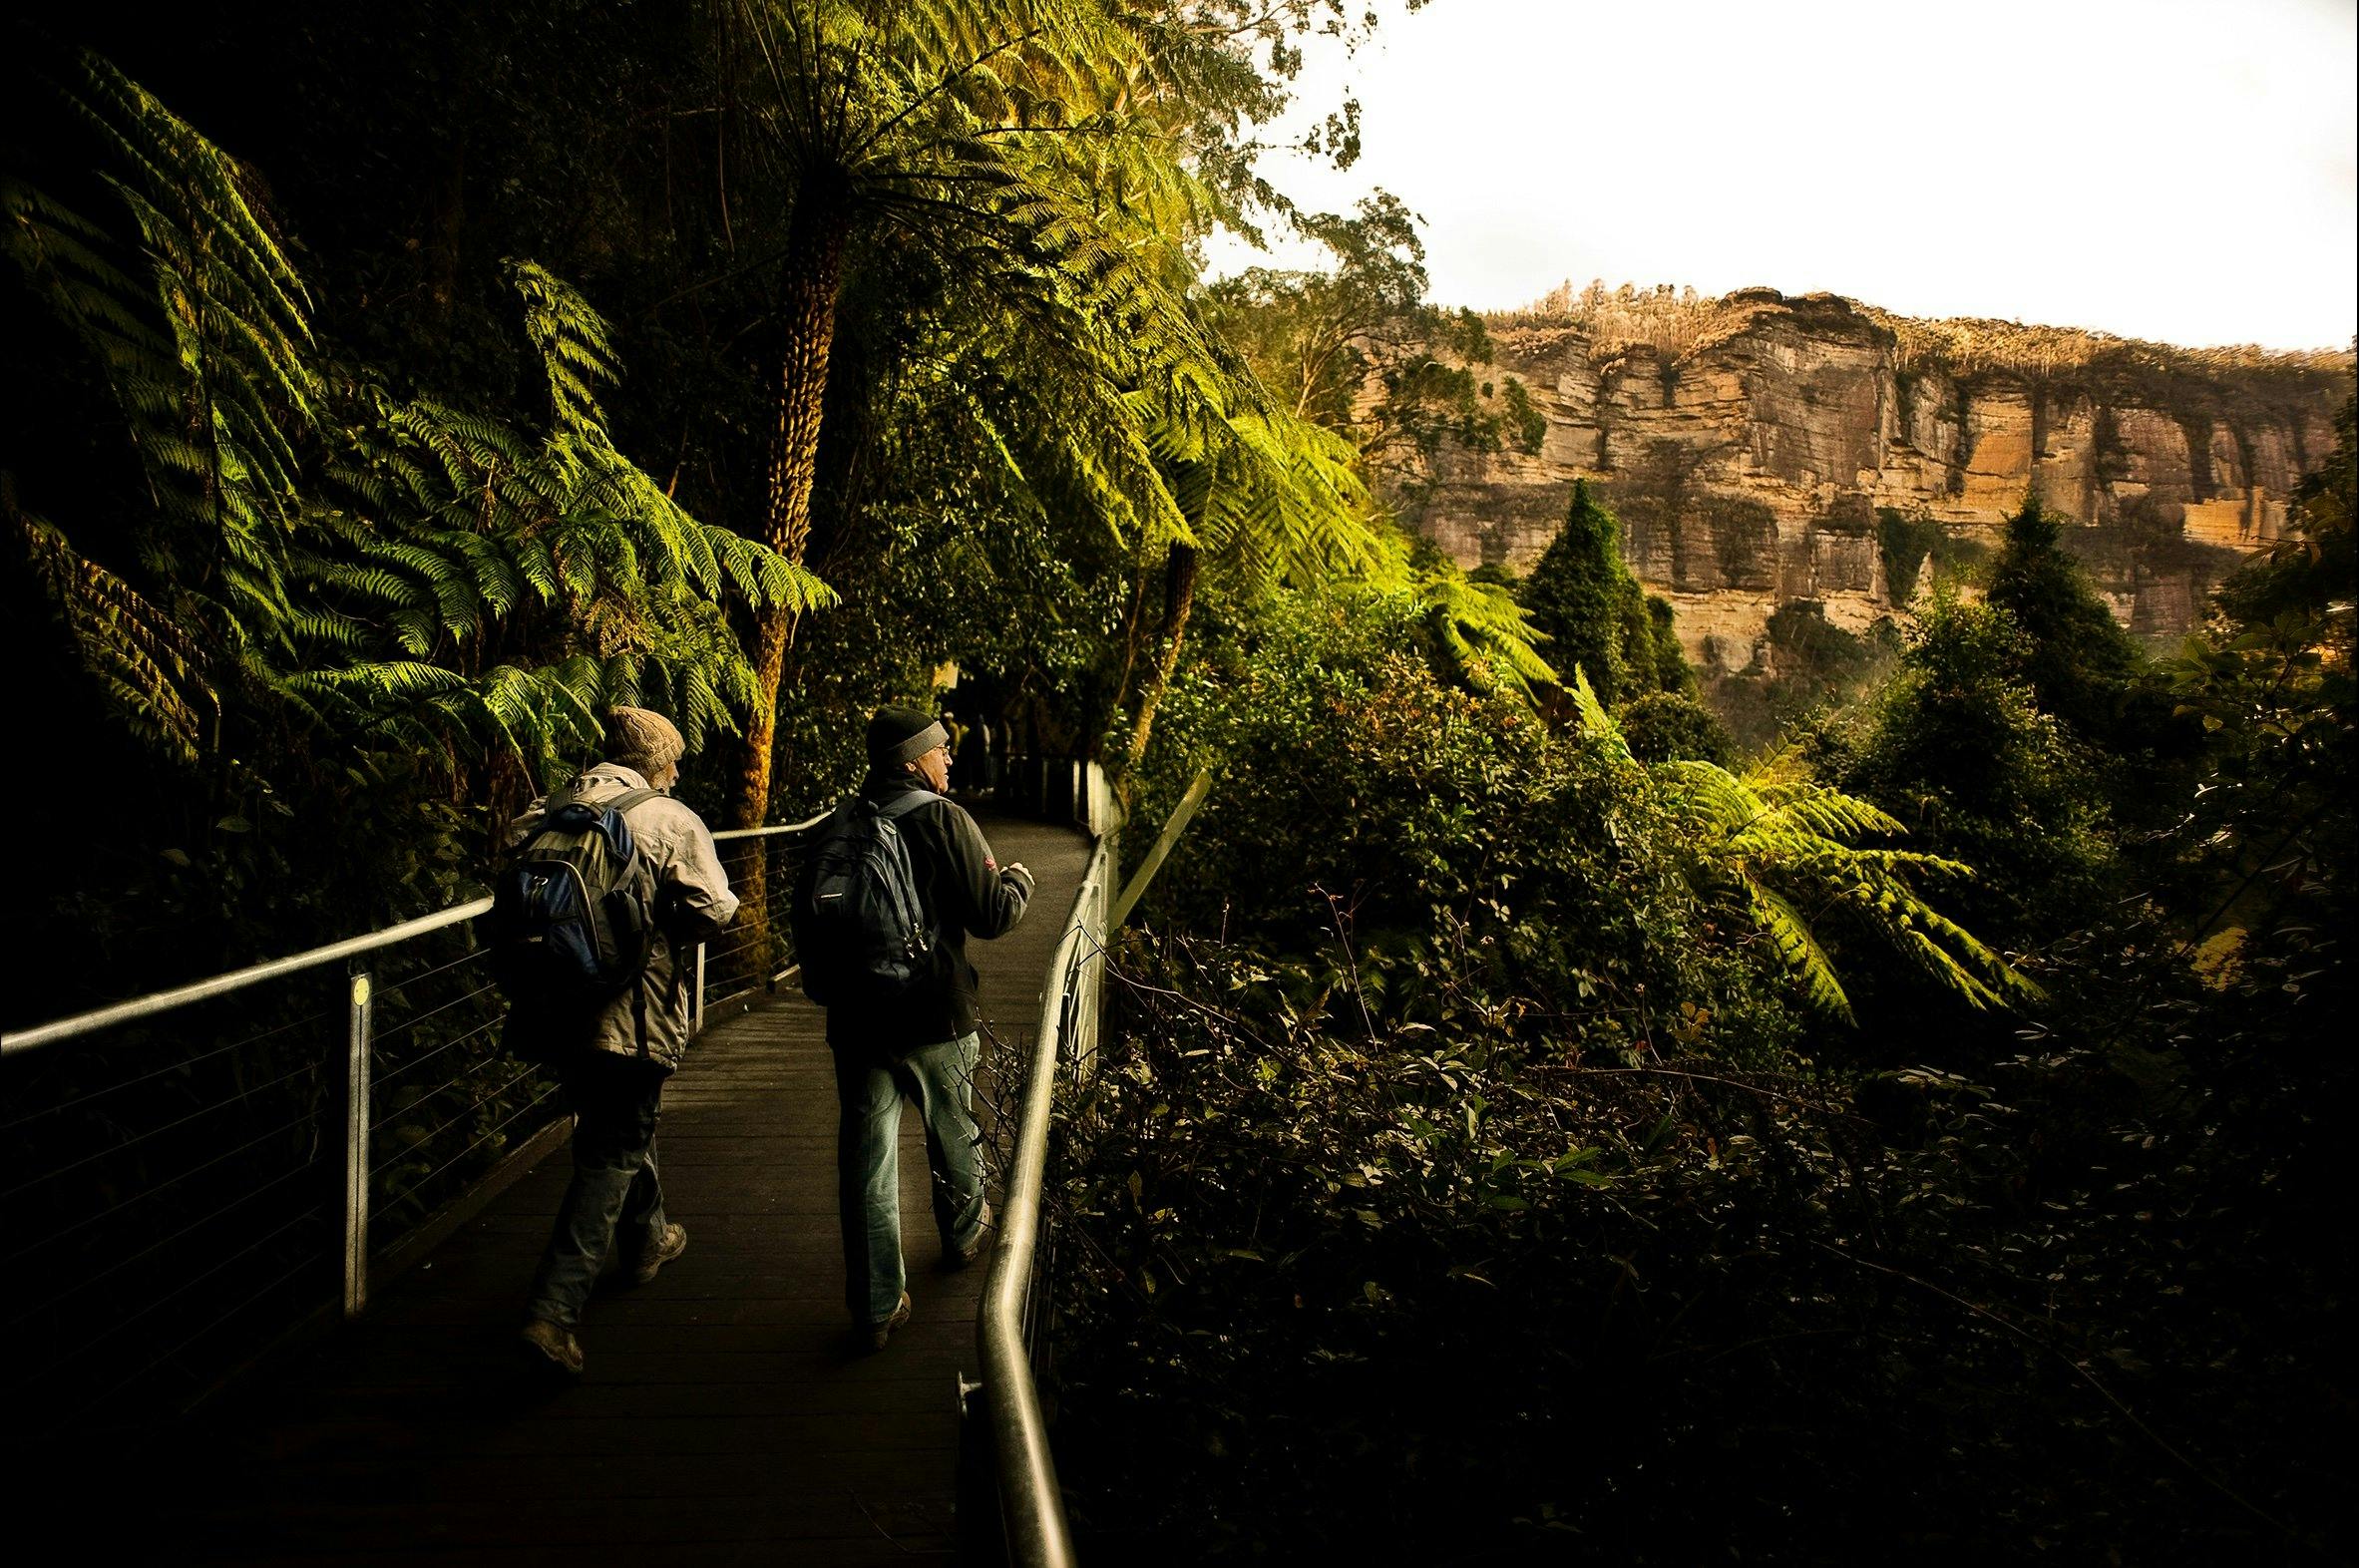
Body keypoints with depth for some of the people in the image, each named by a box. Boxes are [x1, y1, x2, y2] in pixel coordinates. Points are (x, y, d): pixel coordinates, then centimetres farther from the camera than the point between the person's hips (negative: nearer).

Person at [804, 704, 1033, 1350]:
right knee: (953, 1134, 22)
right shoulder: (946, 821, -13)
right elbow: (993, 916, -12)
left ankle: (877, 1304, 9)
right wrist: (1016, 881, 9)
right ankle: (964, 1233, 46)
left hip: (856, 1019, 3)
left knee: (866, 1159, 6)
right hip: (936, 1015, -3)